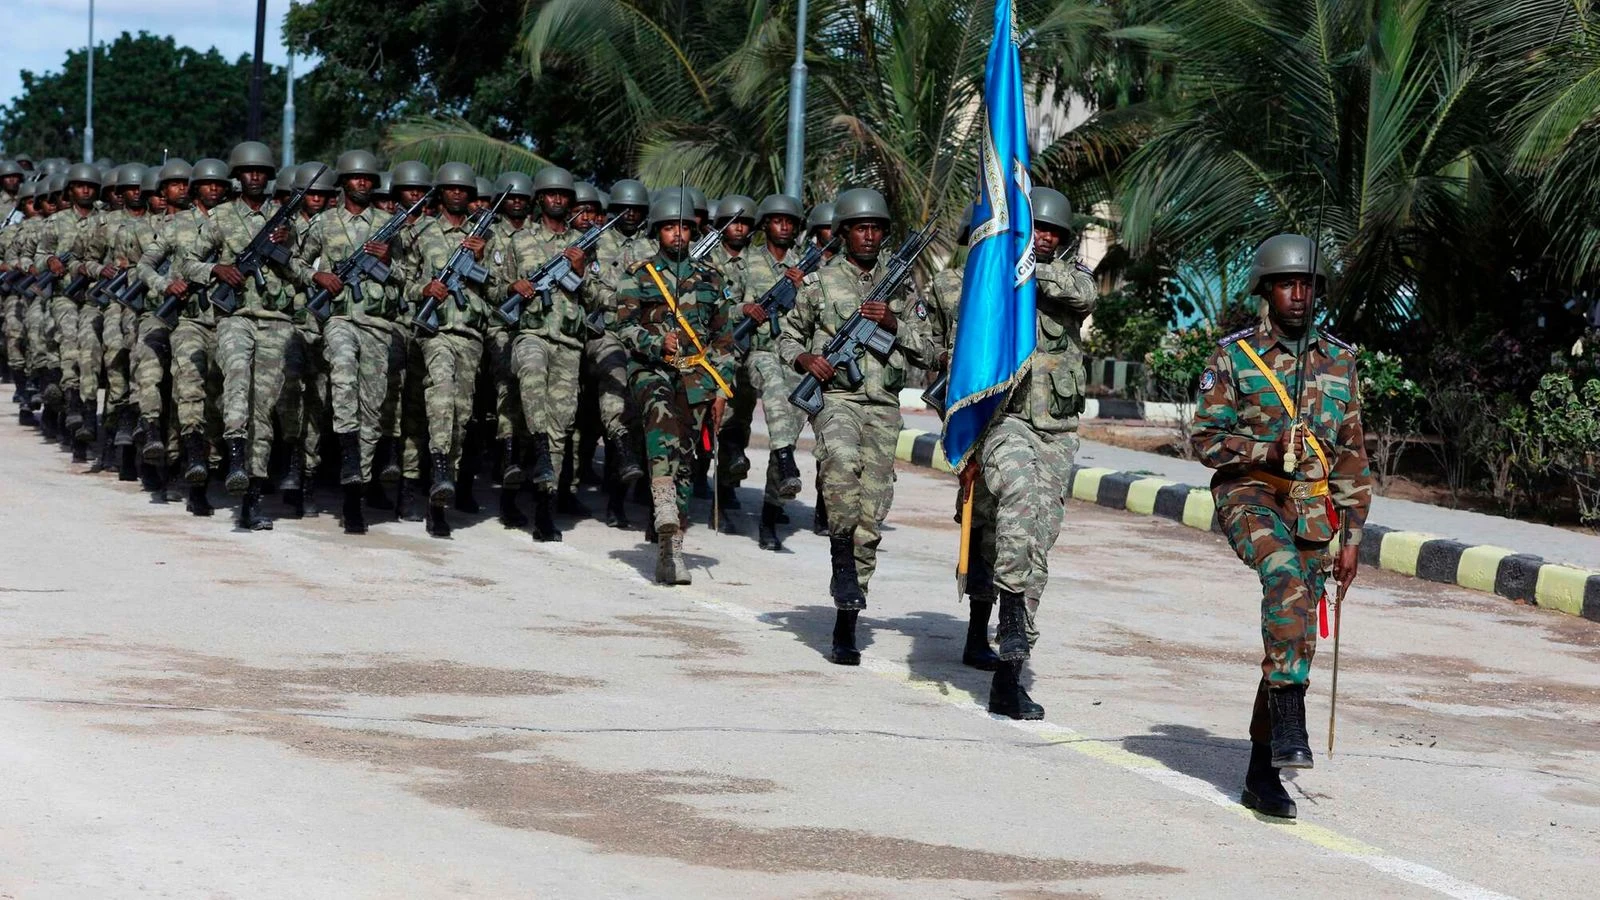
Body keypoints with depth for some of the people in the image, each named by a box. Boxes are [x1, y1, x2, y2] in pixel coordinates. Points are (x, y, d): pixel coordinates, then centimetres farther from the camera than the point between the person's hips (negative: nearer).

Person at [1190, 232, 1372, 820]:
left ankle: (1263, 772, 12)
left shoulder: (1339, 361, 10)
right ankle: (1289, 724, -36)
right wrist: (1269, 450, -17)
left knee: (1294, 635, 3)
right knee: (1287, 578, -34)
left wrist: (1351, 536, 8)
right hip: (1249, 496, -4)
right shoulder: (1234, 355, 2)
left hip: (1313, 511, 4)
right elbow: (1206, 439, 0)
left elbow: (1353, 456, 13)